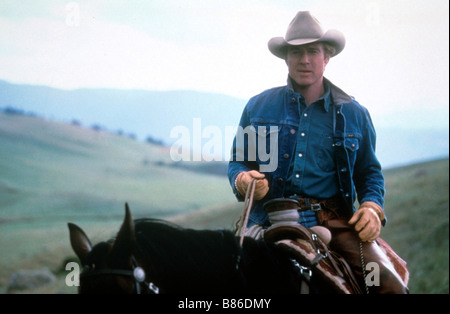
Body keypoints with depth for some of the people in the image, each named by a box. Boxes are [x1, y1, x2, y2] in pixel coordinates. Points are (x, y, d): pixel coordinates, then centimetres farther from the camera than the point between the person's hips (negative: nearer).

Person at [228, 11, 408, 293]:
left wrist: (372, 207, -2)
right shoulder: (258, 107, 13)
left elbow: (369, 172, 19)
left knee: (391, 286, -19)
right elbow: (237, 161, 18)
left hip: (335, 222, 0)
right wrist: (242, 180, -5)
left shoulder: (354, 114, 14)